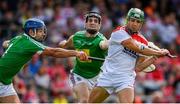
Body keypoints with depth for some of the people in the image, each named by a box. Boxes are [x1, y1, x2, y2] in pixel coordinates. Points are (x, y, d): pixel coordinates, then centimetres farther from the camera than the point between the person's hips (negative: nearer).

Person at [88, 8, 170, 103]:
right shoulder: (119, 32, -9)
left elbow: (138, 67, 5)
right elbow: (138, 49, -18)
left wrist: (153, 59, -7)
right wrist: (159, 52, -11)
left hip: (126, 79, 1)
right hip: (108, 75, -1)